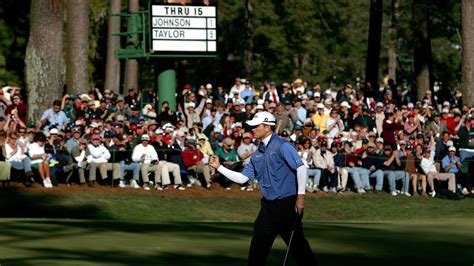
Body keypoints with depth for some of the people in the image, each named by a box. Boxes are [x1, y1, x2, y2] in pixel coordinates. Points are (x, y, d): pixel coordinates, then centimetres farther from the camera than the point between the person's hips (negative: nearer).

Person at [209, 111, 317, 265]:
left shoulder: (282, 146, -10)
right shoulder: (258, 154, 15)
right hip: (268, 205, 8)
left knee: (297, 245, -5)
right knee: (257, 246, 7)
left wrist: (300, 196, -23)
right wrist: (219, 167, 13)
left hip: (287, 205, -8)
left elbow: (301, 168, -17)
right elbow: (242, 178, 19)